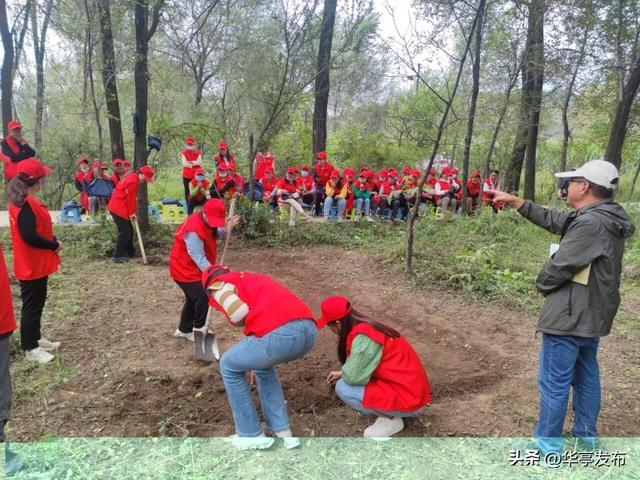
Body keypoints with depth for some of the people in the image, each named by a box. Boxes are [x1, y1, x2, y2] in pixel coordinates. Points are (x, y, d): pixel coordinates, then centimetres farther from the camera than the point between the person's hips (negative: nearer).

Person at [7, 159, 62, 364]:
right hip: (32, 265, -10)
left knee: (37, 303, 20)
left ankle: (35, 339, 33)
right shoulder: (26, 204, -23)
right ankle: (30, 349, 13)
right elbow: (29, 235, -27)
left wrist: (52, 240, 2)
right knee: (32, 305, 1)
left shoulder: (24, 200, 9)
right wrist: (54, 245, -15)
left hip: (36, 263, 10)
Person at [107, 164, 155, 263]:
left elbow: (132, 197, 17)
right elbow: (130, 198, -18)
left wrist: (131, 212, 13)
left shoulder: (133, 178, 14)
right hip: (118, 209, -11)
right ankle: (117, 256, -4)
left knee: (128, 230, 16)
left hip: (119, 207, 11)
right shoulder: (132, 181, -20)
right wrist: (131, 213, -9)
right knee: (124, 232, -8)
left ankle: (130, 252, 26)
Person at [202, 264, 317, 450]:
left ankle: (251, 435, 27)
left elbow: (240, 315, -6)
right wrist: (256, 361, 58)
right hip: (308, 329, 8)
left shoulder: (219, 286, 15)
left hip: (281, 334, -8)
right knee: (263, 364, 36)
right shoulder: (250, 279, 38)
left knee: (229, 366, 20)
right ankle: (282, 430, 34)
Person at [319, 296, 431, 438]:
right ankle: (390, 410, 13)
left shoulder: (363, 337, -23)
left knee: (343, 388, -14)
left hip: (407, 398, -9)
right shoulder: (365, 327, 5)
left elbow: (352, 377, -24)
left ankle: (391, 420, -2)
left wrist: (343, 374, -2)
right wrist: (342, 373, 24)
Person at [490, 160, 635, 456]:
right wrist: (514, 201, 17)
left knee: (554, 382, 2)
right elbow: (553, 220, 16)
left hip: (570, 316, -10)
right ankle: (586, 435, 37)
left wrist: (541, 284, 0)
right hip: (592, 315, 11)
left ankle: (548, 445, 15)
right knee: (586, 375, 22)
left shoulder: (591, 223, -26)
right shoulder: (602, 218, 7)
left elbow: (559, 266, -23)